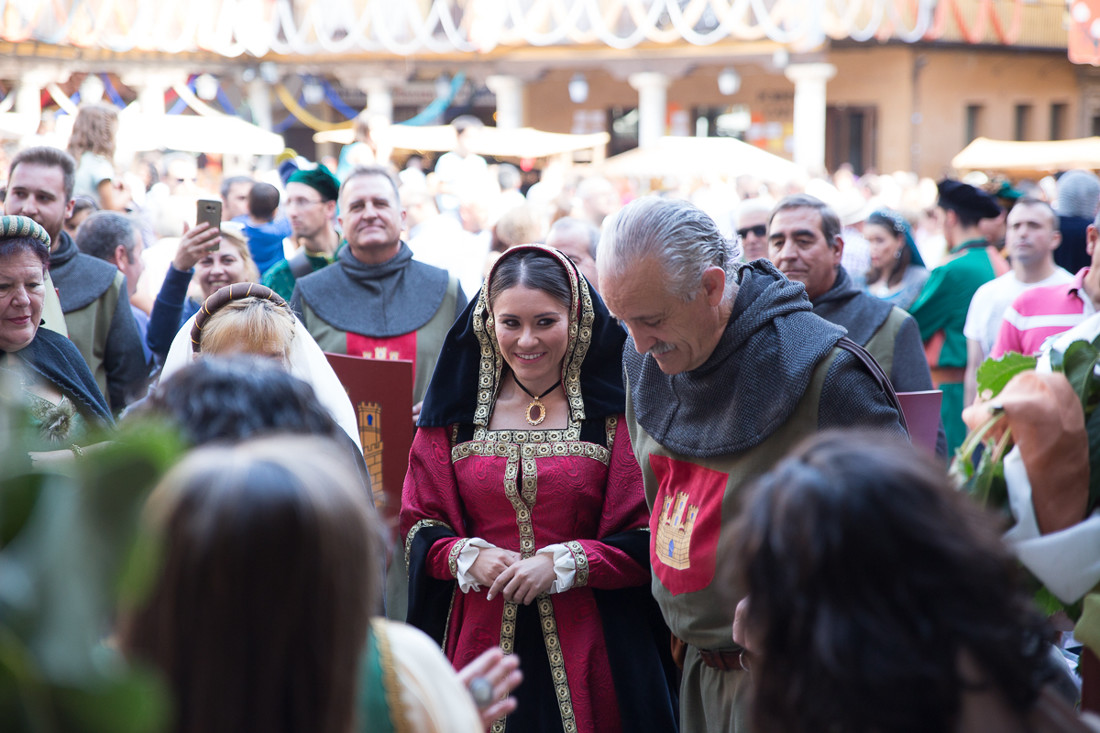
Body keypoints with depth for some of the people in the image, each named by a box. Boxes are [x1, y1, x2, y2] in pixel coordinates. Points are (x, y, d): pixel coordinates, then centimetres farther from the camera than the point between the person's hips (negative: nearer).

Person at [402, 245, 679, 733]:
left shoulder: (612, 412, -2)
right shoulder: (456, 412, 7)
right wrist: (466, 556, -12)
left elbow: (648, 540, -5)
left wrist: (565, 563, -17)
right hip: (480, 638, 2)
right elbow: (418, 526, 7)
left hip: (586, 648, -2)